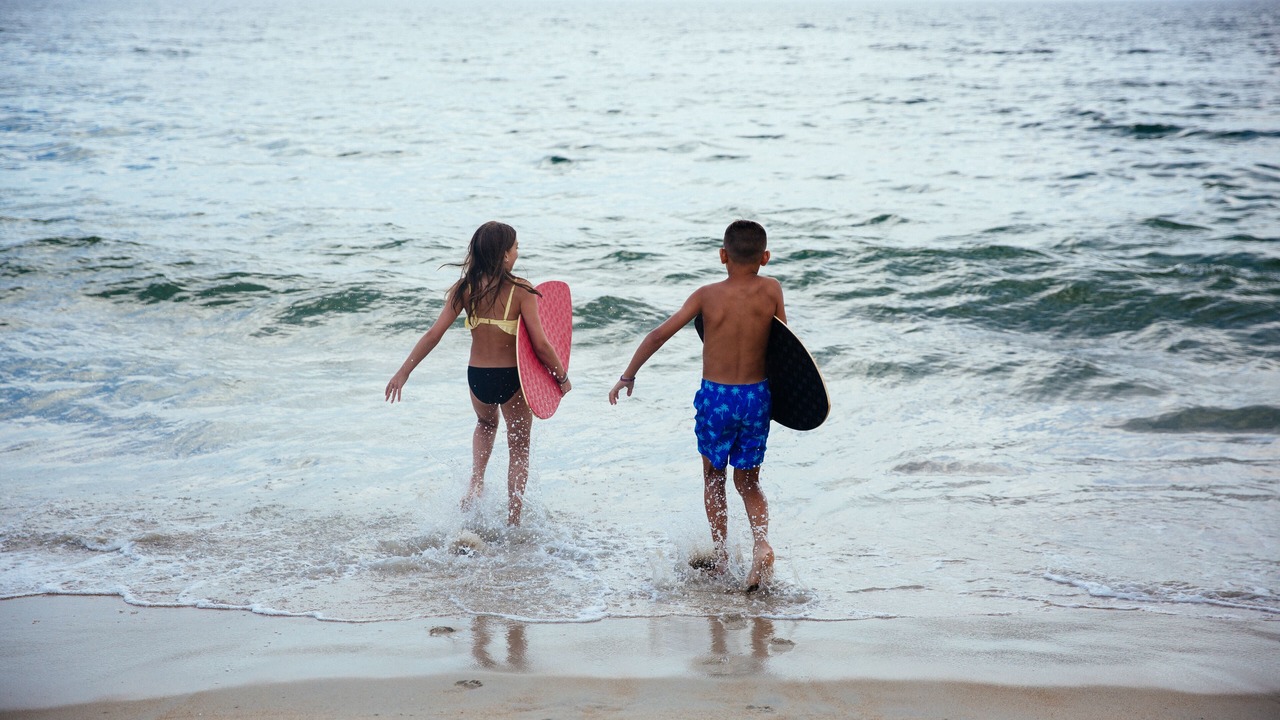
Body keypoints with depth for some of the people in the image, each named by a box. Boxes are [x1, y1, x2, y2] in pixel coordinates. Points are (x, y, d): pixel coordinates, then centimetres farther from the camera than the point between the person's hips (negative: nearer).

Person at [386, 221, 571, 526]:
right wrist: (562, 377, -1)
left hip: (477, 376, 3)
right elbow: (541, 345, -16)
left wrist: (403, 372, -2)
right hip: (513, 378, -3)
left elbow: (433, 334, -7)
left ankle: (476, 481, 17)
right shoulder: (520, 290, -16)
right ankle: (513, 521, 16)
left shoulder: (465, 289, -6)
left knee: (486, 424, 37)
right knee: (519, 449, 17)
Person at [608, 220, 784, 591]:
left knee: (713, 478, 20)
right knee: (748, 481, 16)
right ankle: (761, 542, -8)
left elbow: (660, 333, -7)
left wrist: (628, 375, 2)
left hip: (715, 396, -1)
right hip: (757, 396, 1)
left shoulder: (708, 295, -7)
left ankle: (720, 553, 23)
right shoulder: (771, 290, -5)